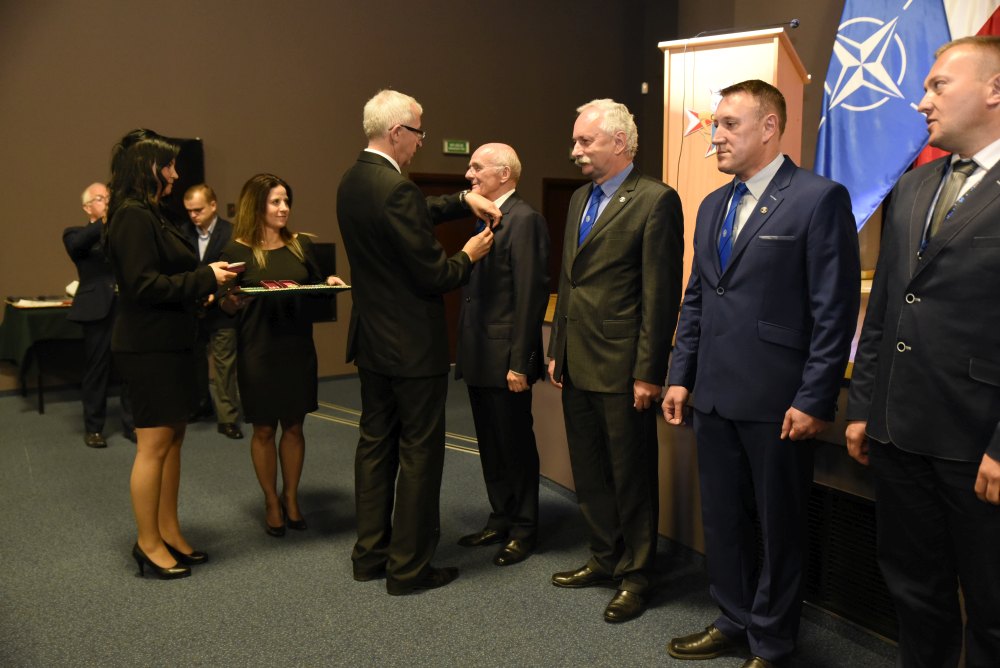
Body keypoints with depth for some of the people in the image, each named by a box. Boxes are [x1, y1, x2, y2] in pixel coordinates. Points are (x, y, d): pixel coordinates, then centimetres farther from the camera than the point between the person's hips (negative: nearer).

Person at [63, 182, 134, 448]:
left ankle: (131, 424, 16)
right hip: (98, 310, -2)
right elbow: (75, 246, -17)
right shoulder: (77, 233, 7)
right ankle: (93, 428, 15)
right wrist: (105, 221, -28)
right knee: (96, 370, 4)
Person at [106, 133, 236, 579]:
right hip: (149, 348, -10)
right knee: (154, 444, -2)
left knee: (172, 440, 13)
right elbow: (144, 286, -21)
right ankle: (148, 543, 10)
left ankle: (168, 532, 22)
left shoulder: (148, 215, 16)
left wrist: (206, 281, 8)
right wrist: (204, 279, -16)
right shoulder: (134, 216, -15)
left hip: (168, 344, 10)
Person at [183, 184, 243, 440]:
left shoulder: (231, 233, -9)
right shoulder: (184, 232, 2)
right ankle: (200, 404, 36)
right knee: (194, 360, 17)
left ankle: (228, 417, 5)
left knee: (224, 364, -1)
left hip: (221, 310, -4)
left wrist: (215, 294, -21)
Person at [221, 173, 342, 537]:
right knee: (264, 428, 6)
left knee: (293, 426, 10)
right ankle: (271, 502, 21)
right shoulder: (237, 251, -4)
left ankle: (291, 497, 25)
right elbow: (226, 304, -5)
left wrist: (330, 284, -7)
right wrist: (241, 296, -25)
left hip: (298, 348, 3)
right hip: (258, 351, -3)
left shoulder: (301, 245, 7)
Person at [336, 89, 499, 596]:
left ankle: (370, 553, 28)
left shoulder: (352, 182, 7)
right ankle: (409, 567, 14)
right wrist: (468, 255, -2)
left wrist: (463, 200, 11)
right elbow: (433, 276, -20)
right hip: (413, 345, -9)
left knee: (375, 444, 16)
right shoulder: (396, 189, -22)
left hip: (371, 342, 9)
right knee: (419, 453, 3)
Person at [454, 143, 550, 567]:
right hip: (480, 357, 9)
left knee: (516, 445, 6)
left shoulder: (524, 220, -14)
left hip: (505, 358, -9)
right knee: (491, 445, 17)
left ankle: (523, 530, 21)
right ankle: (500, 520, 32)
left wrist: (519, 362, -20)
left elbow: (530, 294, -19)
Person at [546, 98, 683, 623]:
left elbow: (661, 294, -15)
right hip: (577, 365, 8)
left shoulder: (655, 200, -11)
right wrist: (556, 351, 15)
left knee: (631, 477, 7)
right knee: (589, 474, 18)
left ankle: (635, 575, 24)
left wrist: (649, 372, -16)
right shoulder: (579, 199, 14)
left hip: (622, 369, -8)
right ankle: (605, 558, 35)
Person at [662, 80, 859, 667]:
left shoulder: (819, 199, -9)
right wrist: (681, 376, 11)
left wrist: (814, 400, -15)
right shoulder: (713, 206, 13)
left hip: (778, 402, -7)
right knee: (722, 519, 17)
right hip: (714, 397, 7)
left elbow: (835, 310, -13)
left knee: (780, 527, 10)